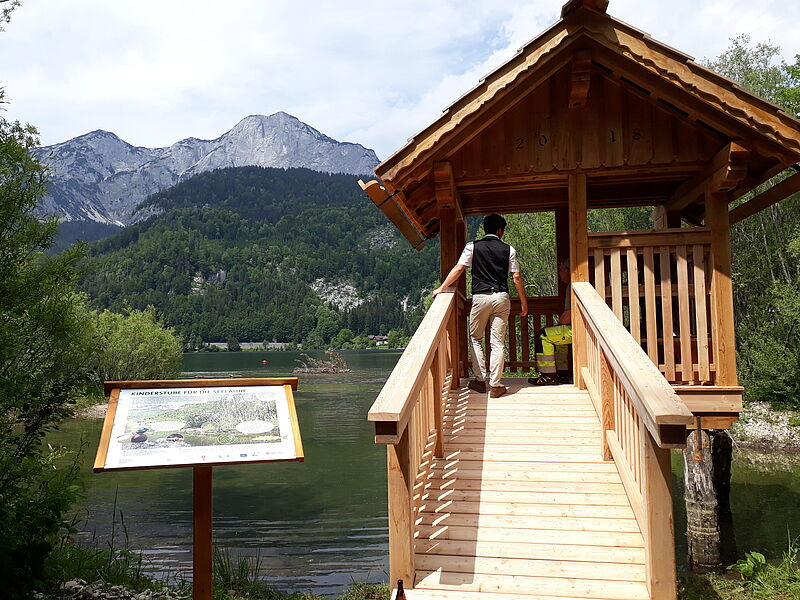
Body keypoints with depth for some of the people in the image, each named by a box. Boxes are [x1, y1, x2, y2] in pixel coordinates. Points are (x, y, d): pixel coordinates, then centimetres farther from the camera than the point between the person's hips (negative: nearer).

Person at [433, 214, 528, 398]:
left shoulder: (473, 247, 2)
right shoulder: (508, 250, 6)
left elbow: (458, 269, -2)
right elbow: (517, 277, 4)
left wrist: (441, 288, 6)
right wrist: (523, 302, 12)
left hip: (480, 297, -1)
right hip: (501, 297, 1)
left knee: (475, 338, 15)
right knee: (498, 342, 3)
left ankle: (480, 380, 13)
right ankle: (495, 385, 2)